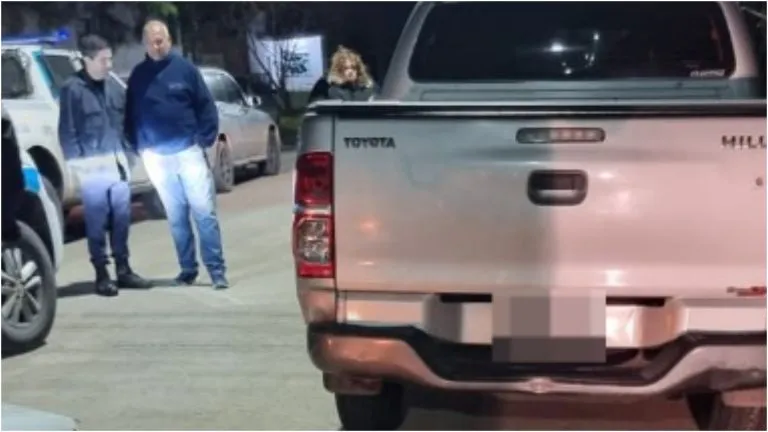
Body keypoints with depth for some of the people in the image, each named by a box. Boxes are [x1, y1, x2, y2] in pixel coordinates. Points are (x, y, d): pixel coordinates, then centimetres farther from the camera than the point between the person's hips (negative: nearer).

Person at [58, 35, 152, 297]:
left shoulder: (113, 89, 13)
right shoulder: (72, 89, -8)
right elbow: (67, 132, -10)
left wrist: (127, 154, 13)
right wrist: (76, 163, -14)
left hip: (117, 163, 6)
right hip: (93, 166, -6)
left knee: (122, 219, 9)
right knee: (97, 222, -1)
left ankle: (123, 270, 19)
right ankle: (102, 275, 7)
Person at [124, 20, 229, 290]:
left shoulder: (185, 68, 0)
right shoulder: (138, 76, 7)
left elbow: (206, 105, -1)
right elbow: (130, 113, 11)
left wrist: (206, 138, -9)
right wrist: (137, 146, 2)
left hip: (188, 150, -2)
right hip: (157, 156, 3)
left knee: (204, 211, -4)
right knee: (176, 217, 9)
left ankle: (217, 270, -1)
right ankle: (187, 269, 17)